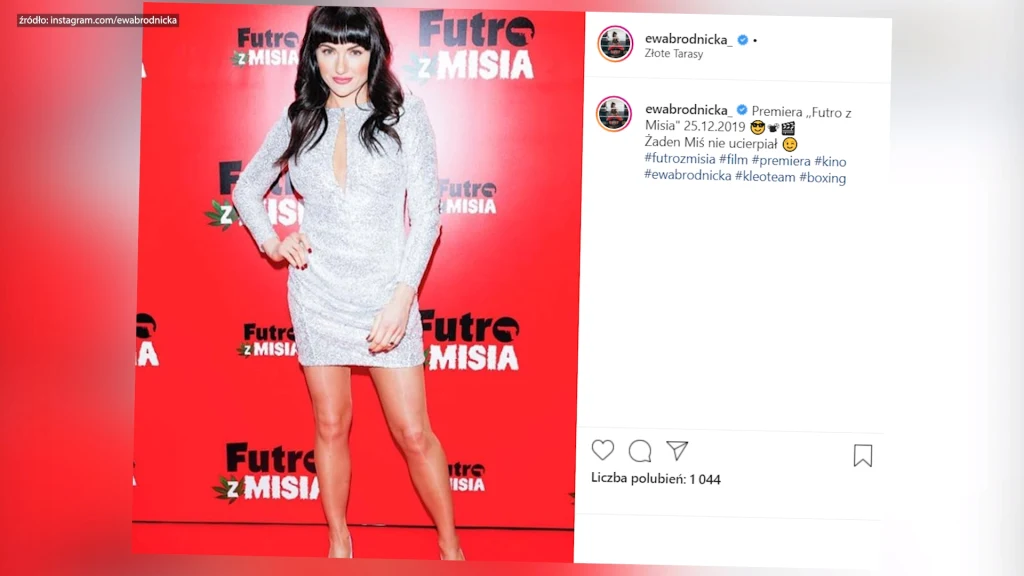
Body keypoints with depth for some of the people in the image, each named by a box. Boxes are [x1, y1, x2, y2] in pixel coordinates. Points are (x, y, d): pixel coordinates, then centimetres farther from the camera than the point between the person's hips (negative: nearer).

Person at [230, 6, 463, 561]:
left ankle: (451, 546, 23)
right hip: (317, 293, 2)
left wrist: (402, 298, -14)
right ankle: (338, 541, 34)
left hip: (386, 293, -2)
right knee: (331, 425, 14)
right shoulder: (298, 120, 3)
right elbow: (246, 188, 17)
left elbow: (426, 213, -8)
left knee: (413, 433, 3)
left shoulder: (404, 113, -4)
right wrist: (269, 241, -2)